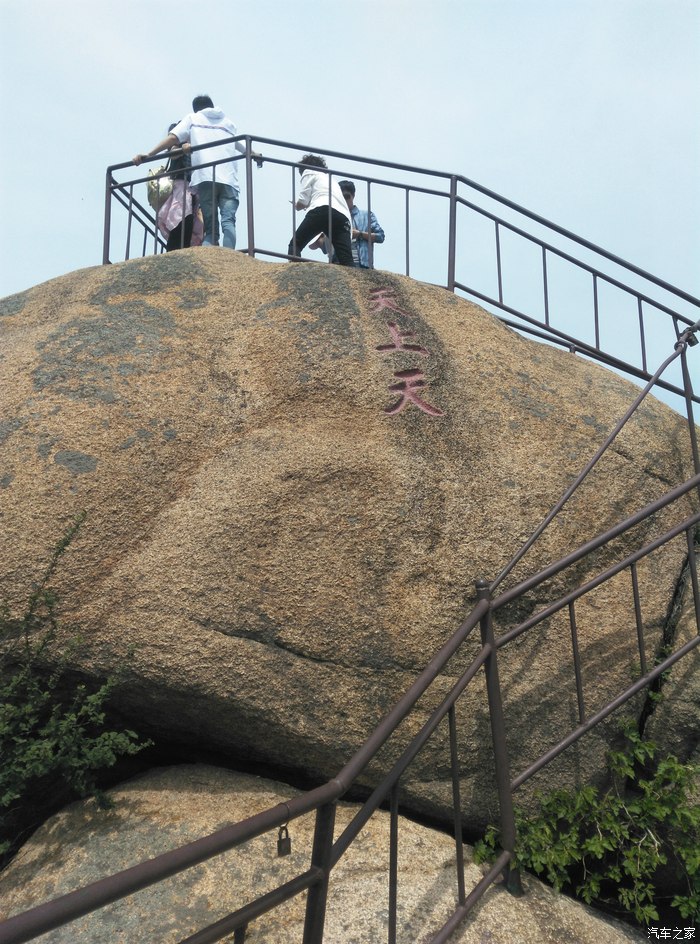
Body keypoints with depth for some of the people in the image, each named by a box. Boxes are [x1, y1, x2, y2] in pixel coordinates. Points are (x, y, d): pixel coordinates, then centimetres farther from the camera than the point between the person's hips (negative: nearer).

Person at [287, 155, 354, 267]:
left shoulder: (309, 172, 24)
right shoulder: (331, 180, 43)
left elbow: (301, 203, 11)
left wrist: (297, 205, 31)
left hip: (322, 210, -5)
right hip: (343, 216, 5)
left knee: (295, 244, 5)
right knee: (347, 261, -7)